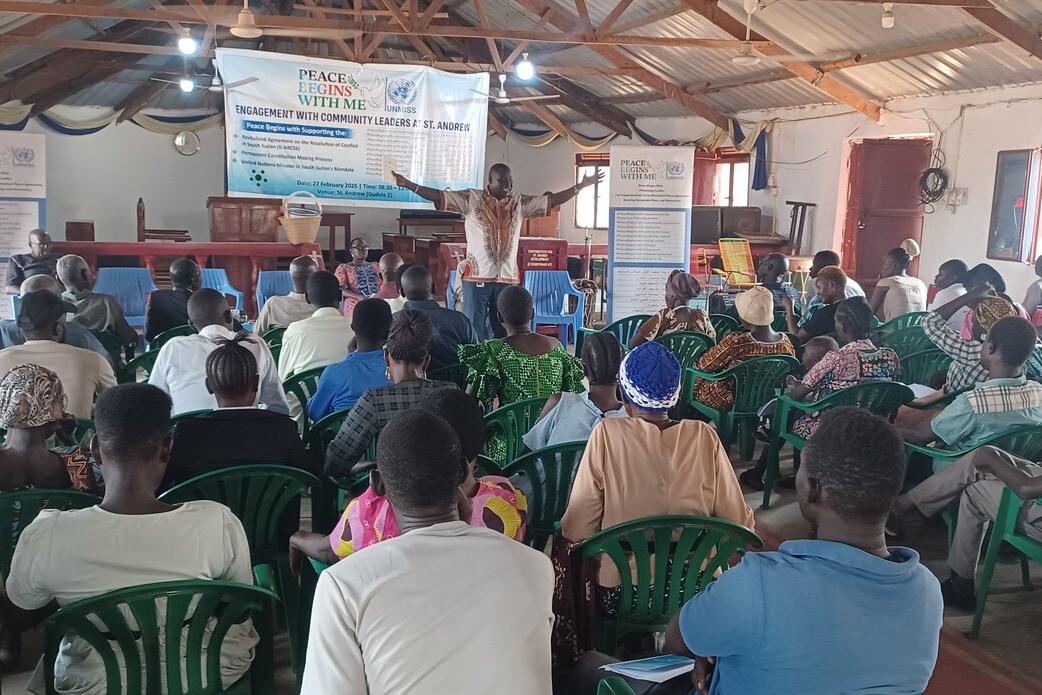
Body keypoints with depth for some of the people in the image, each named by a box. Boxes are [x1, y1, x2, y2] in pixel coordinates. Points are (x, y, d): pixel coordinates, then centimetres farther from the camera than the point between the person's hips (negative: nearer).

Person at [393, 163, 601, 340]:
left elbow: (551, 200, 12)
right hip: (477, 277, -4)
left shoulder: (519, 203, 8)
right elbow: (439, 196, -7)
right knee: (474, 331, 1)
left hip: (508, 278, 4)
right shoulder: (471, 199, -3)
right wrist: (408, 185, -17)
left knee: (503, 332, 10)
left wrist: (581, 186, 10)